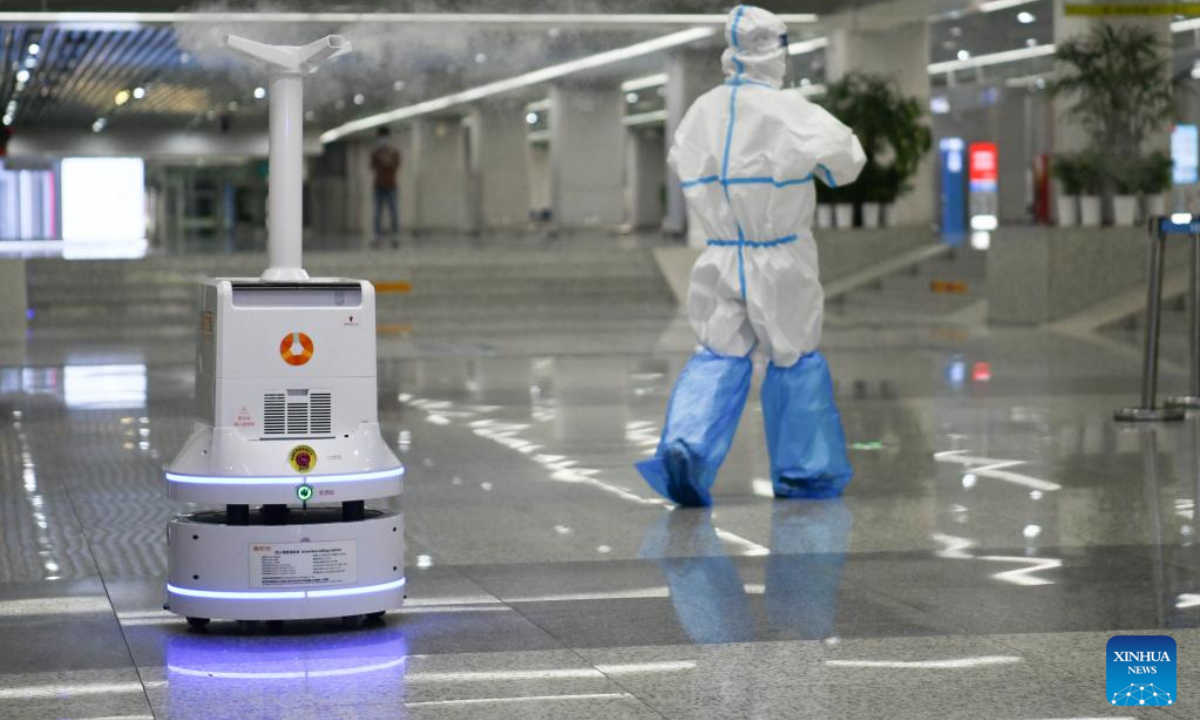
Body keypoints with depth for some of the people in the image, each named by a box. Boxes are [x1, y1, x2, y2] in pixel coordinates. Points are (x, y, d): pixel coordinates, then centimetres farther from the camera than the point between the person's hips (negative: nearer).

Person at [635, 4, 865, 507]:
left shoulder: (701, 111, 1)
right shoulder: (787, 111, -16)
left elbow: (682, 163, 18)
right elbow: (847, 160, -11)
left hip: (722, 259, 4)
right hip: (781, 262, -4)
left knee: (719, 359, 11)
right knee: (795, 359, 14)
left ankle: (685, 446, -15)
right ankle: (802, 472, 23)